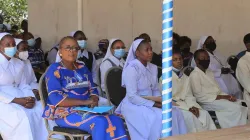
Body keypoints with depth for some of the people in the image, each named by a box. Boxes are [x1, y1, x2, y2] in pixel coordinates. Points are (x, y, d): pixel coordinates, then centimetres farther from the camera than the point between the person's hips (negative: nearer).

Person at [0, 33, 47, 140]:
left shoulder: (19, 64, 15)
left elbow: (23, 85, 12)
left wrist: (31, 98, -9)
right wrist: (16, 100, -21)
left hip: (19, 98, 6)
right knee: (23, 117, -33)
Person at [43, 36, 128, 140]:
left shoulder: (83, 68, 16)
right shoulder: (55, 70, -4)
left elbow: (92, 89, 15)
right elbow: (55, 98, -15)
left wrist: (93, 100, -10)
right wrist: (84, 102, -20)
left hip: (86, 110, 6)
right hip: (64, 112, -6)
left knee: (116, 120, -20)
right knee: (100, 122, -31)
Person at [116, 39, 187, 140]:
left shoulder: (153, 68, 9)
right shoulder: (131, 69, -15)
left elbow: (155, 90, 14)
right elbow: (132, 97, -20)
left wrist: (160, 101, -8)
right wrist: (154, 104, -22)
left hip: (151, 104, 7)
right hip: (134, 106, -7)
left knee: (175, 112, -16)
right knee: (161, 117, -30)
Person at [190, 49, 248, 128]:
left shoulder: (209, 72, 19)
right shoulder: (194, 75, -9)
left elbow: (217, 89, 17)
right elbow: (199, 96, -17)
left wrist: (227, 96, -6)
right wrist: (222, 97, -17)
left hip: (218, 98, 8)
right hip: (208, 102, -8)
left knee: (242, 104, -11)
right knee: (235, 108, -23)